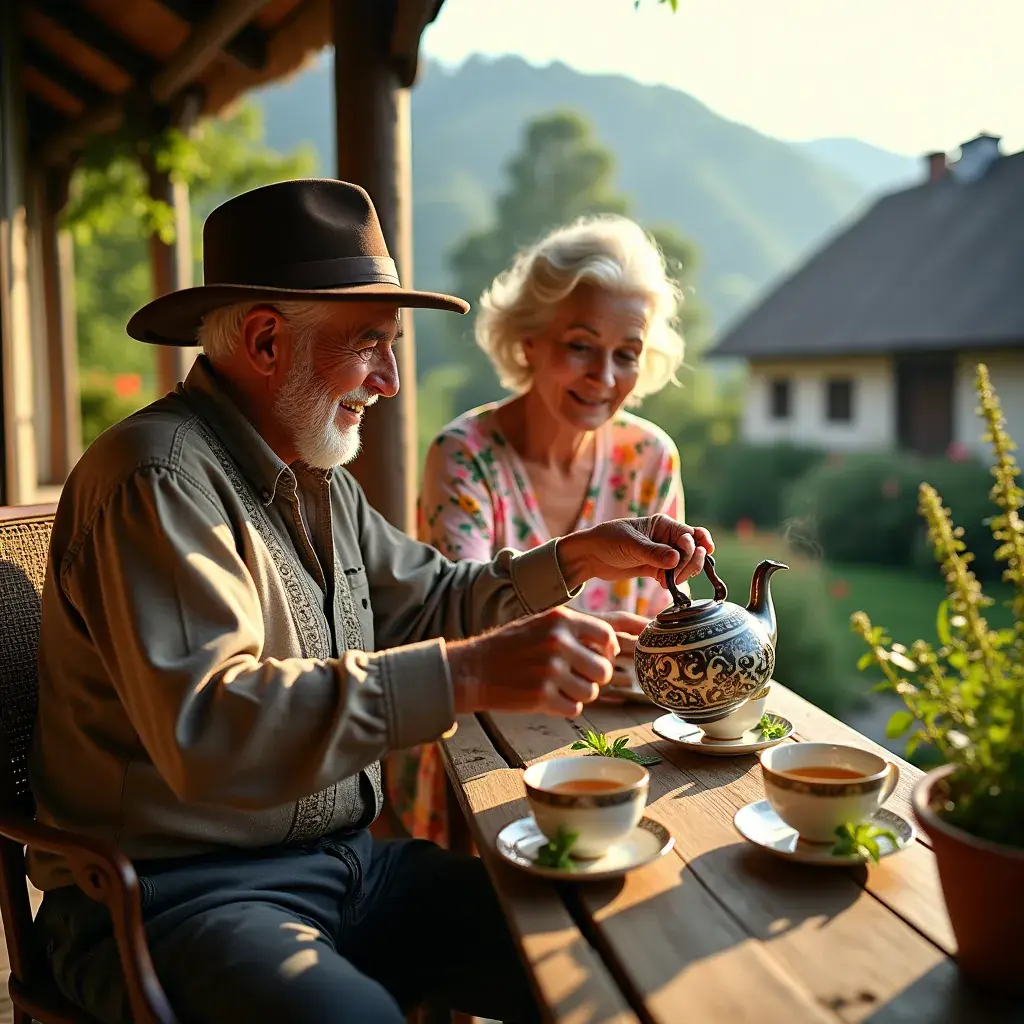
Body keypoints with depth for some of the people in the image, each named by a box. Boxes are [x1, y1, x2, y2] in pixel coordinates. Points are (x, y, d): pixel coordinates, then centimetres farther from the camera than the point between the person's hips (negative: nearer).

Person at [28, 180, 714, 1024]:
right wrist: (464, 676, -36)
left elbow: (426, 603, 21)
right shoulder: (160, 478, -18)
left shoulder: (316, 478, 12)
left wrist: (580, 558, 8)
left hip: (340, 861, 8)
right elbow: (203, 728, -31)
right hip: (180, 890, -7)